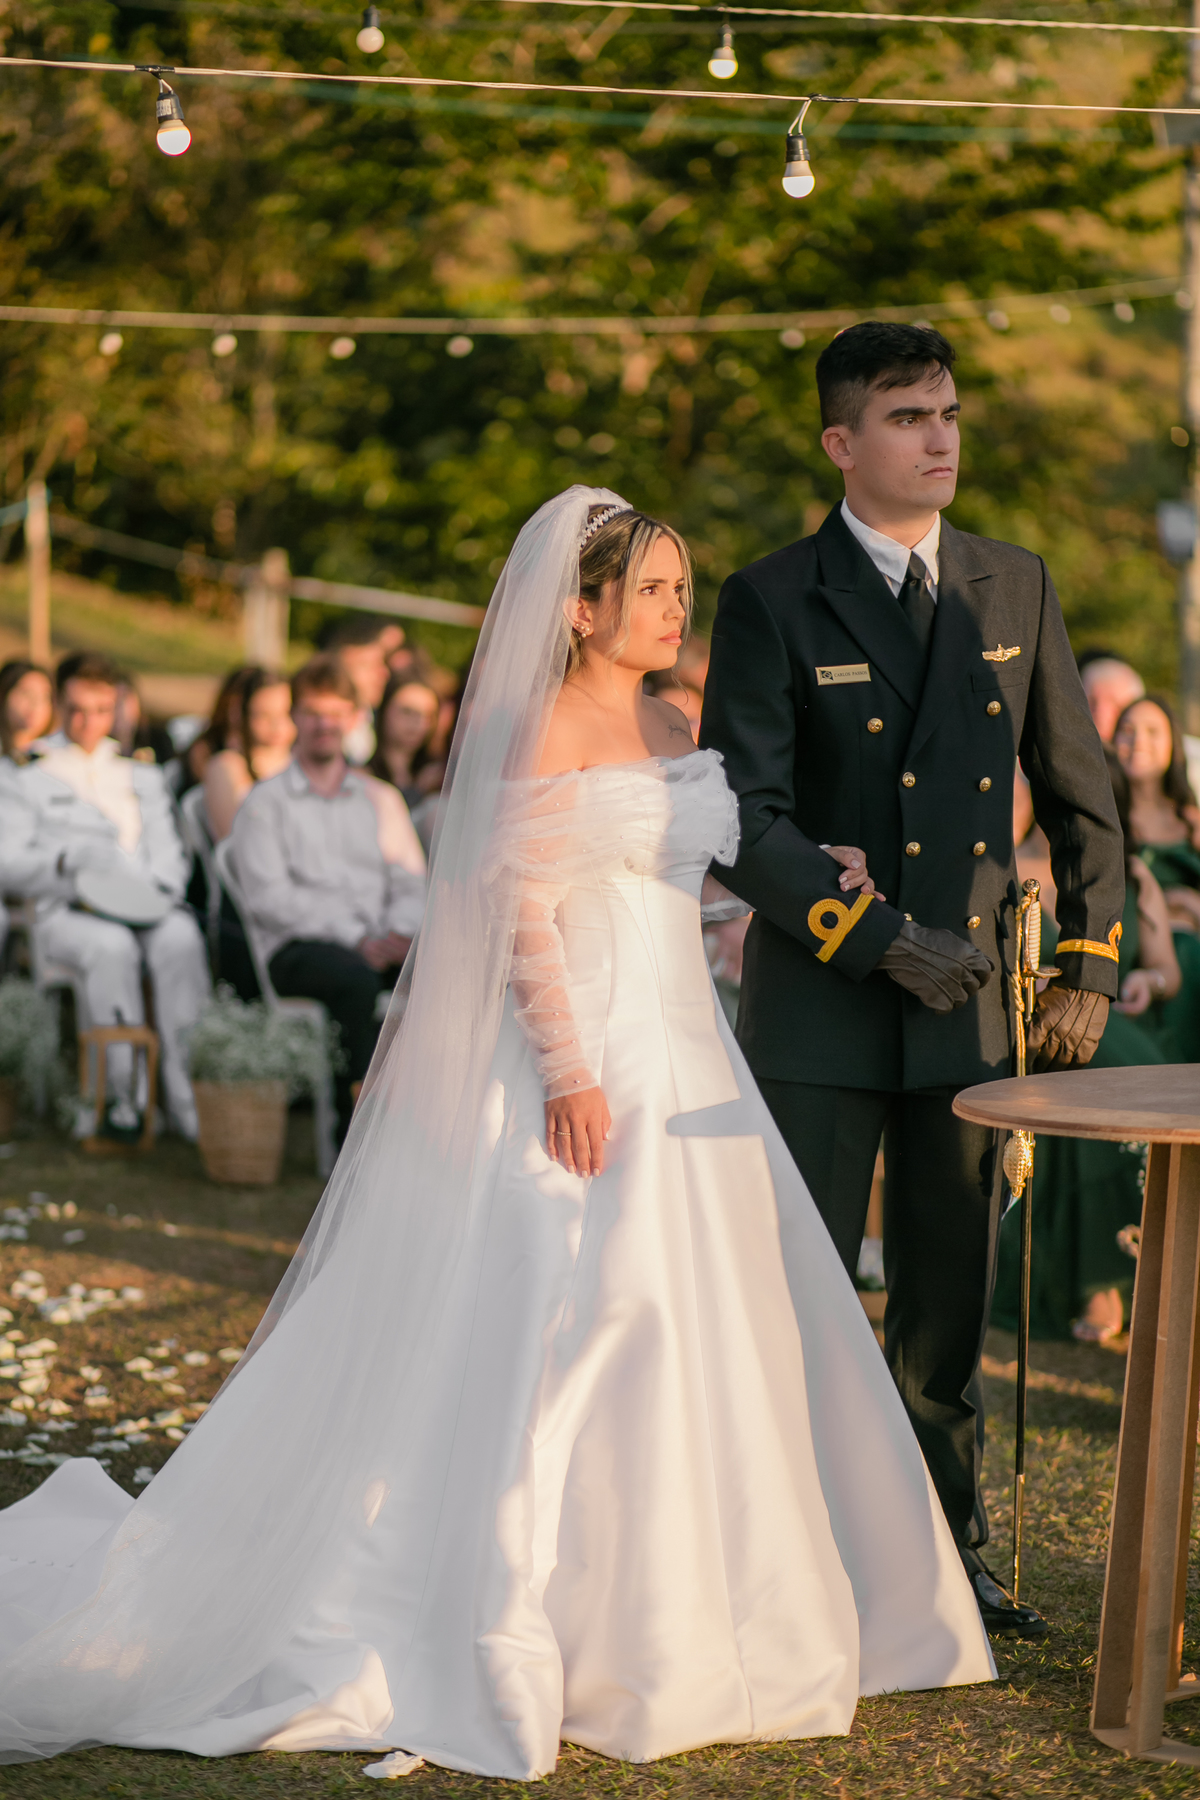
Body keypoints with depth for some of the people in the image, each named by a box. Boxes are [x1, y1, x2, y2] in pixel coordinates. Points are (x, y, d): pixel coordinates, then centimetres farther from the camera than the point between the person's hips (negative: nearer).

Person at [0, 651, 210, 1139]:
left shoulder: (145, 778, 28)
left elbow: (170, 855, 17)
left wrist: (152, 887, -6)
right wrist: (74, 856, -12)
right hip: (69, 911, -2)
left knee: (181, 938, -34)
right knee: (113, 946, -38)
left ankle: (185, 1094, -39)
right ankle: (124, 1095, -34)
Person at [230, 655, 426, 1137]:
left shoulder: (381, 800, 25)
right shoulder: (265, 802, 12)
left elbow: (411, 884, 16)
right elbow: (270, 897, -2)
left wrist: (400, 933, -8)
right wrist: (356, 940, -12)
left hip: (379, 944, 3)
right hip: (295, 949, -3)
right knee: (355, 976, -38)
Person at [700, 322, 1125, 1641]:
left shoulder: (1014, 589, 9)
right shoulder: (772, 603, -5)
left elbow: (1078, 790, 15)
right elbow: (744, 821, -10)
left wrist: (1089, 964, 8)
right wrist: (881, 938, -17)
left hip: (971, 1005, 4)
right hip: (821, 1011, -4)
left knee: (950, 1303, 11)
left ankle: (943, 1557, 25)